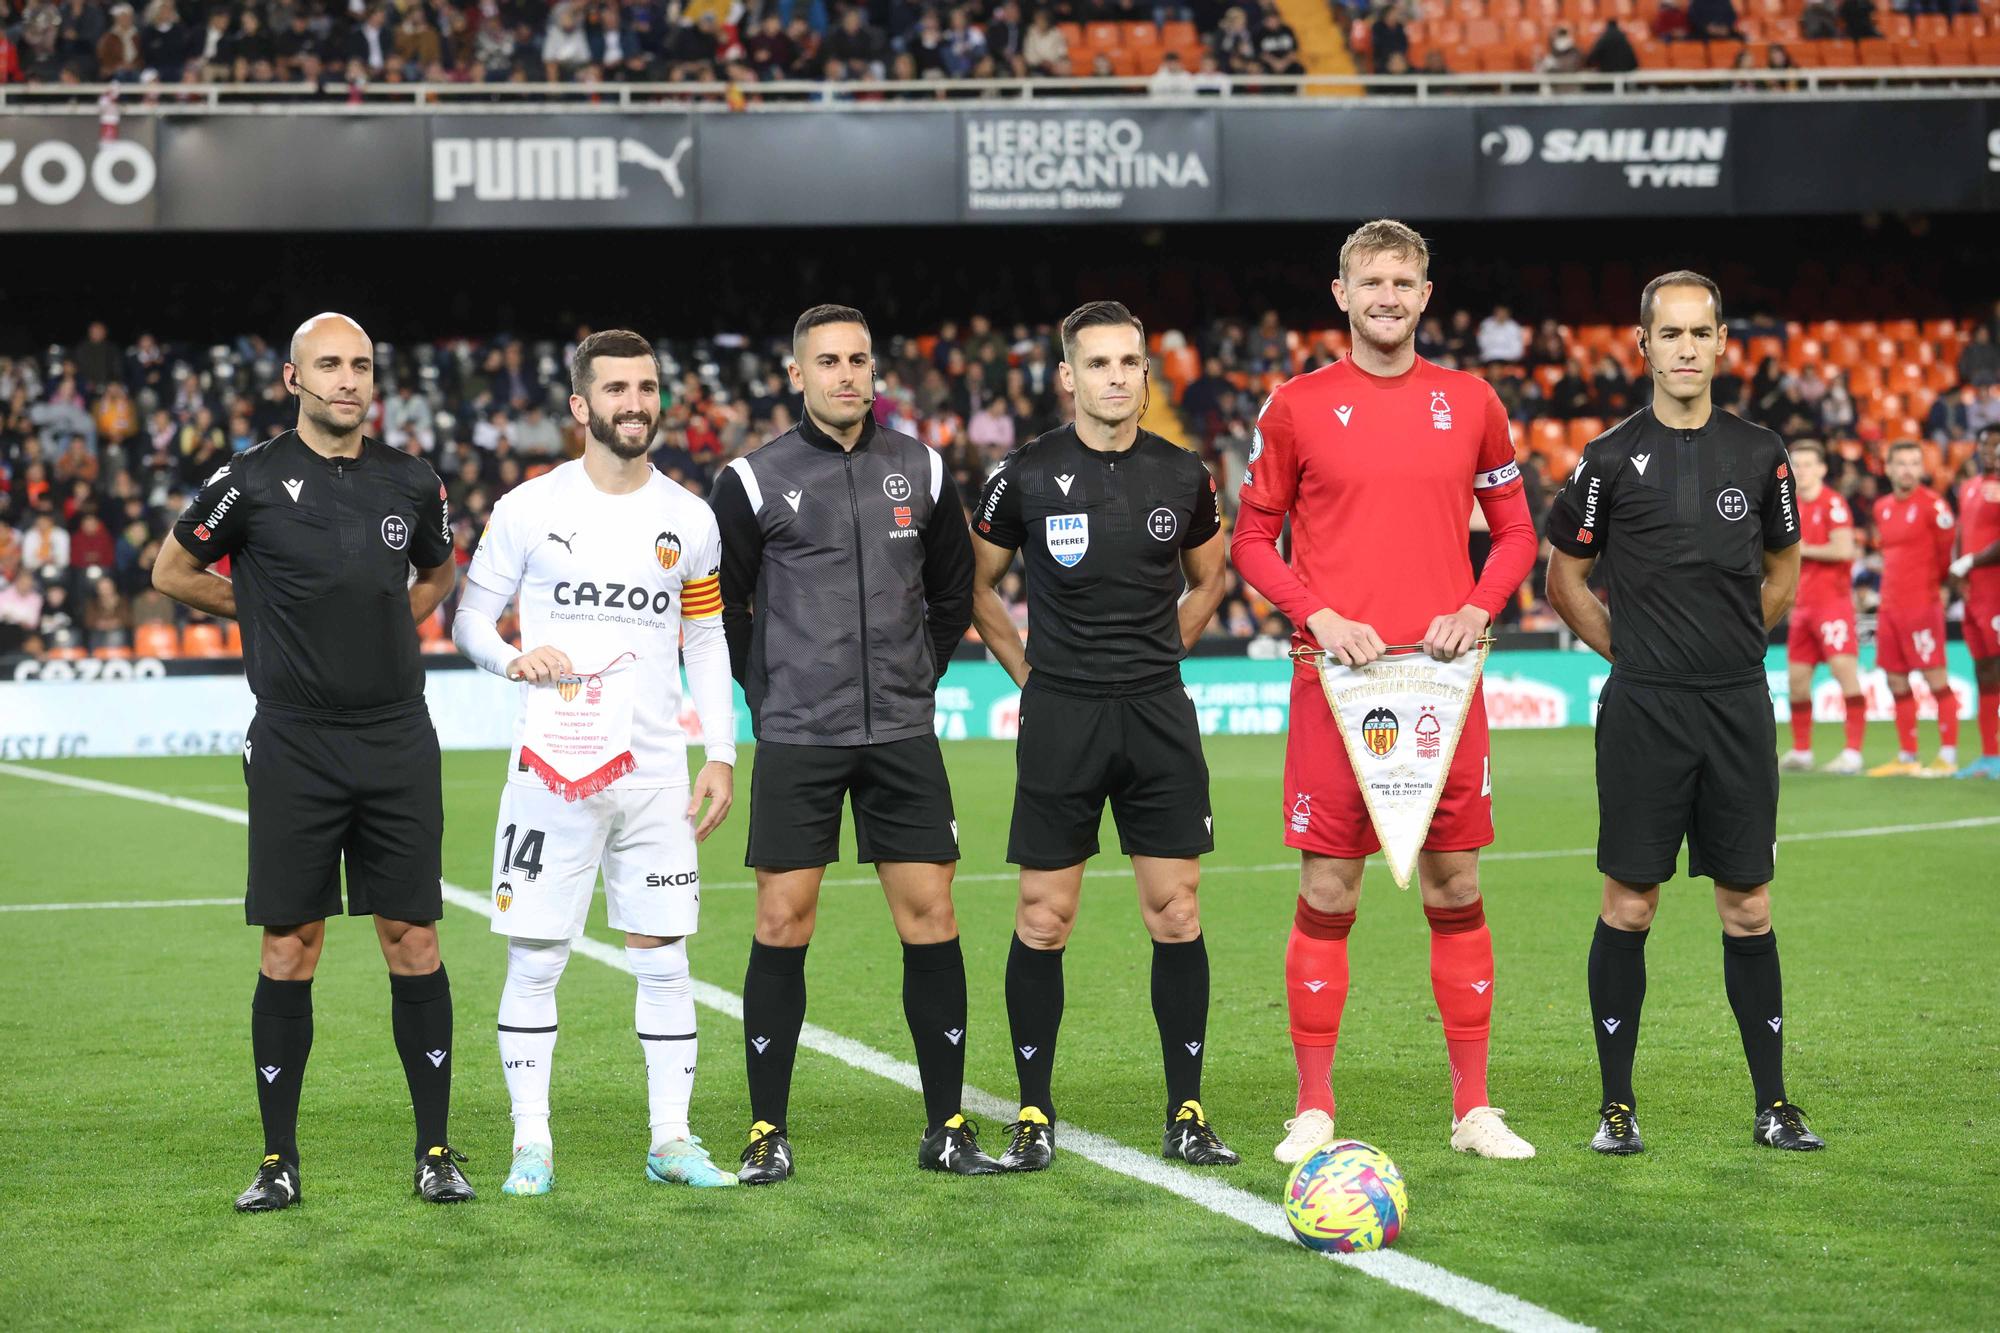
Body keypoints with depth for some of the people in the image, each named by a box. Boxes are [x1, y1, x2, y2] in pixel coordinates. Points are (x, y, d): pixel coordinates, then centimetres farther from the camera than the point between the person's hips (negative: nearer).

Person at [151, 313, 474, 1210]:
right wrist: (271, 614, 8)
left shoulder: (411, 485, 7)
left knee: (412, 941, 2)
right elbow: (172, 573, 10)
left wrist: (385, 627, 12)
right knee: (288, 950, 1)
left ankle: (435, 1152, 10)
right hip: (293, 747, -2)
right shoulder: (252, 481, -3)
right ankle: (279, 1161, 10)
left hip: (397, 742, 2)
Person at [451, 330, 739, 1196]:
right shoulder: (528, 507, 0)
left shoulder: (689, 519, 8)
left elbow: (707, 642, 14)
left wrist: (722, 754, 8)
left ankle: (670, 1140, 12)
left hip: (655, 770, 2)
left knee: (663, 955, 4)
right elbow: (469, 614, 6)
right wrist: (515, 660, -14)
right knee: (534, 956, -1)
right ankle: (531, 1145, 8)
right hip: (551, 766, -2)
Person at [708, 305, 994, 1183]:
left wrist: (919, 677, 13)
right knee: (782, 923, -3)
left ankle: (947, 1128, 8)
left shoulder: (921, 470, 7)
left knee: (930, 916, 0)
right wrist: (766, 692, 6)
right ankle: (768, 1133, 7)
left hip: (903, 733, 2)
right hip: (797, 741, -2)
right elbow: (715, 606, 7)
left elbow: (954, 591, 19)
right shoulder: (755, 481, -1)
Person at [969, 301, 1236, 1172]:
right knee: (1042, 921, -1)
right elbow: (975, 584, 10)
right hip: (1060, 716, -2)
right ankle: (1034, 1116, 9)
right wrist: (1029, 673, 5)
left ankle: (1186, 1115, 8)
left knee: (1175, 914, 0)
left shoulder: (1182, 476, 5)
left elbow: (1209, 580, 22)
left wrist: (1152, 659, 13)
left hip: (1158, 713, 2)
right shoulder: (1028, 475, -2)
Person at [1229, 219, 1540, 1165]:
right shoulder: (1298, 405, 3)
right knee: (1327, 892, -1)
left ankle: (1473, 1107, 13)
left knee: (1456, 889, 5)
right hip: (1336, 675, -2)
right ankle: (1313, 1111, 8)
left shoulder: (1469, 403, 8)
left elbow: (1514, 529, 15)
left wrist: (1477, 610, -3)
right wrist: (1320, 615, -8)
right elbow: (1253, 538, 6)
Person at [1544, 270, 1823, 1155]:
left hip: (1739, 708, 2)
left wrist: (1726, 645, 12)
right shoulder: (1611, 459, -1)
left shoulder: (1760, 455, 6)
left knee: (1748, 907, 6)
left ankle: (1773, 1105, 14)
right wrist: (1633, 651, 6)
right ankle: (1617, 1106, 9)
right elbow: (1563, 580, 8)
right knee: (1628, 908, 0)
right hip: (1643, 713, -2)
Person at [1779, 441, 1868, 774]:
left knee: (1844, 669, -13)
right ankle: (1801, 752, 17)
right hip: (1803, 604, 8)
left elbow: (1843, 549, -20)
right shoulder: (1794, 506, 15)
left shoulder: (1833, 504, -9)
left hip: (1832, 600, -8)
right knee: (1796, 677, 7)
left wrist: (1804, 549, -12)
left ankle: (1853, 753, -14)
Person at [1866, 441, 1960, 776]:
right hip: (1889, 606, 7)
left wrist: (1940, 585, 7)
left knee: (1936, 679, -7)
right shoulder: (1882, 507, 12)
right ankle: (1906, 757, 16)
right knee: (1897, 682, 9)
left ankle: (1948, 757, -4)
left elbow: (1947, 549, -5)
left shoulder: (1933, 504, -9)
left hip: (1922, 606, -7)